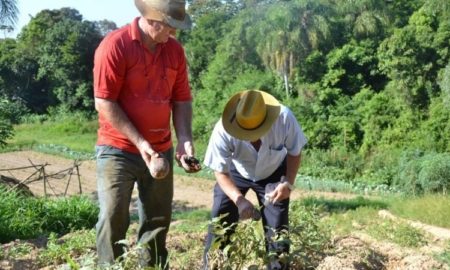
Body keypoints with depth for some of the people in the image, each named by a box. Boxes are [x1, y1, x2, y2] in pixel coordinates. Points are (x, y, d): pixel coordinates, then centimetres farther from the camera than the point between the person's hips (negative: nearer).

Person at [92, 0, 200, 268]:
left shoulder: (175, 50, 3)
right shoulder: (115, 45, -14)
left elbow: (182, 100, 7)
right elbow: (104, 103, -16)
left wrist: (185, 142, -6)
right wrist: (139, 142, -19)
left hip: (161, 150, 5)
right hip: (118, 149, -5)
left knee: (158, 220, 11)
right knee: (114, 218, -6)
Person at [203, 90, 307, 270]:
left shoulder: (285, 119, -35)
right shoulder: (223, 131, -37)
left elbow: (294, 152, -15)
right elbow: (221, 172, -24)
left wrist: (288, 182, -29)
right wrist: (239, 199, -39)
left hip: (273, 174, 0)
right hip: (235, 174, 0)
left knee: (277, 227, -2)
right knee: (219, 224, -5)